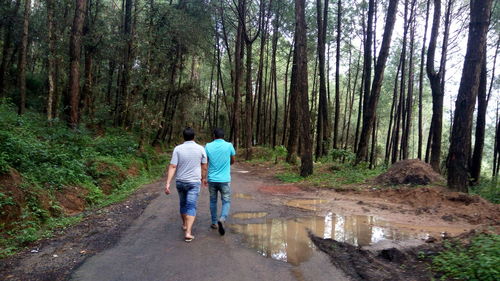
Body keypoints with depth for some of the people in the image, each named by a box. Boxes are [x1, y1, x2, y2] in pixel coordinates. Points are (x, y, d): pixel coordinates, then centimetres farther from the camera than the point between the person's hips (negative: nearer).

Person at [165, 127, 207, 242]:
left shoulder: (178, 149, -6)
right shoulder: (200, 149, -6)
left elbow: (172, 167, -11)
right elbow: (204, 166, 2)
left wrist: (168, 183, -11)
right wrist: (203, 178, 19)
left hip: (180, 181, 2)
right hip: (194, 182, -2)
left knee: (183, 203, 22)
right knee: (191, 207, -1)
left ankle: (185, 224, 40)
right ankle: (188, 232, -11)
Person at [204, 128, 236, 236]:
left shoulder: (208, 146, -3)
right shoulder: (229, 145, -5)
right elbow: (232, 161, 9)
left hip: (212, 179, 2)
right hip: (225, 180, -2)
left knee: (213, 201, 18)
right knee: (226, 201, 8)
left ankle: (214, 223, 27)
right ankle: (222, 219, -16)